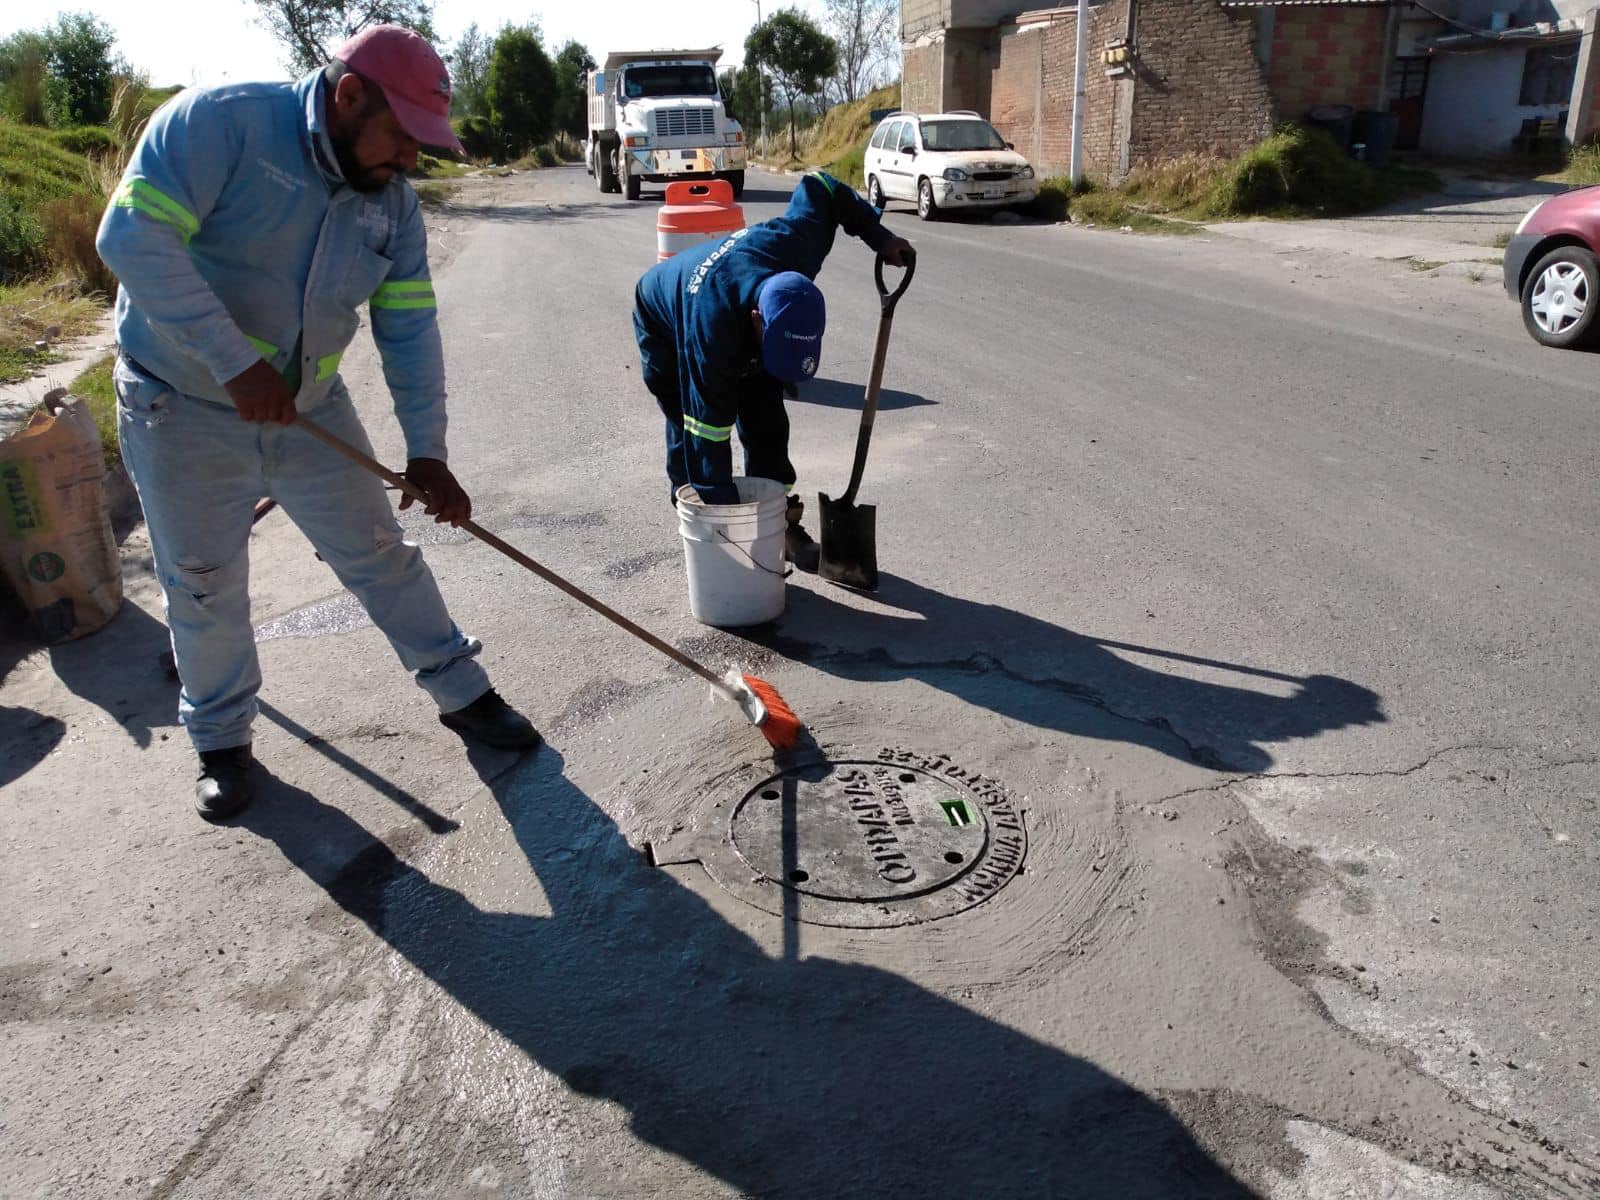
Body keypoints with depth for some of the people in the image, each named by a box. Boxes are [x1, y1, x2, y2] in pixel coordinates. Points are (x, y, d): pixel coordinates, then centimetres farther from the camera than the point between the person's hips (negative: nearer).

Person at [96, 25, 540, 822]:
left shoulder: (392, 202, -4)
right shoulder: (219, 122, -20)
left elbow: (410, 330, -5)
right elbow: (134, 236, -28)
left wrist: (426, 452, -13)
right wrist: (235, 362, -33)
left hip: (312, 411, 4)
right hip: (184, 407, -4)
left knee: (383, 555, 8)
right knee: (204, 586, 8)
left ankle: (462, 694, 23)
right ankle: (222, 741, 28)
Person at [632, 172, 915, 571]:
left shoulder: (794, 243, -36)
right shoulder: (711, 325, -48)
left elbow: (820, 187, -14)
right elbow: (710, 425, -43)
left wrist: (879, 236, -16)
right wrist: (724, 507, -39)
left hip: (737, 324, 5)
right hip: (665, 325, -5)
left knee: (767, 424, -3)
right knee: (689, 429, -12)